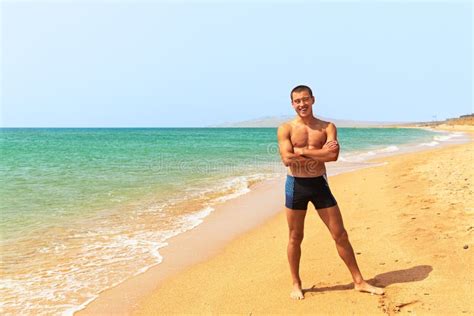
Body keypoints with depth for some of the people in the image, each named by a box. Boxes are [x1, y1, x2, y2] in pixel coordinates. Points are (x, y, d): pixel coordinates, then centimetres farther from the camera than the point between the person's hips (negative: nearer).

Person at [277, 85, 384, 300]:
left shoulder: (327, 127, 2)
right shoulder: (286, 129, -3)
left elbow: (333, 155, -15)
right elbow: (287, 159, -17)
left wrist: (303, 151, -15)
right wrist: (320, 152, -13)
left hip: (320, 184, 2)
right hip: (296, 185, -1)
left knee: (340, 234, 7)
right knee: (295, 237, 8)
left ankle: (359, 281, 22)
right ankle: (296, 284, 26)